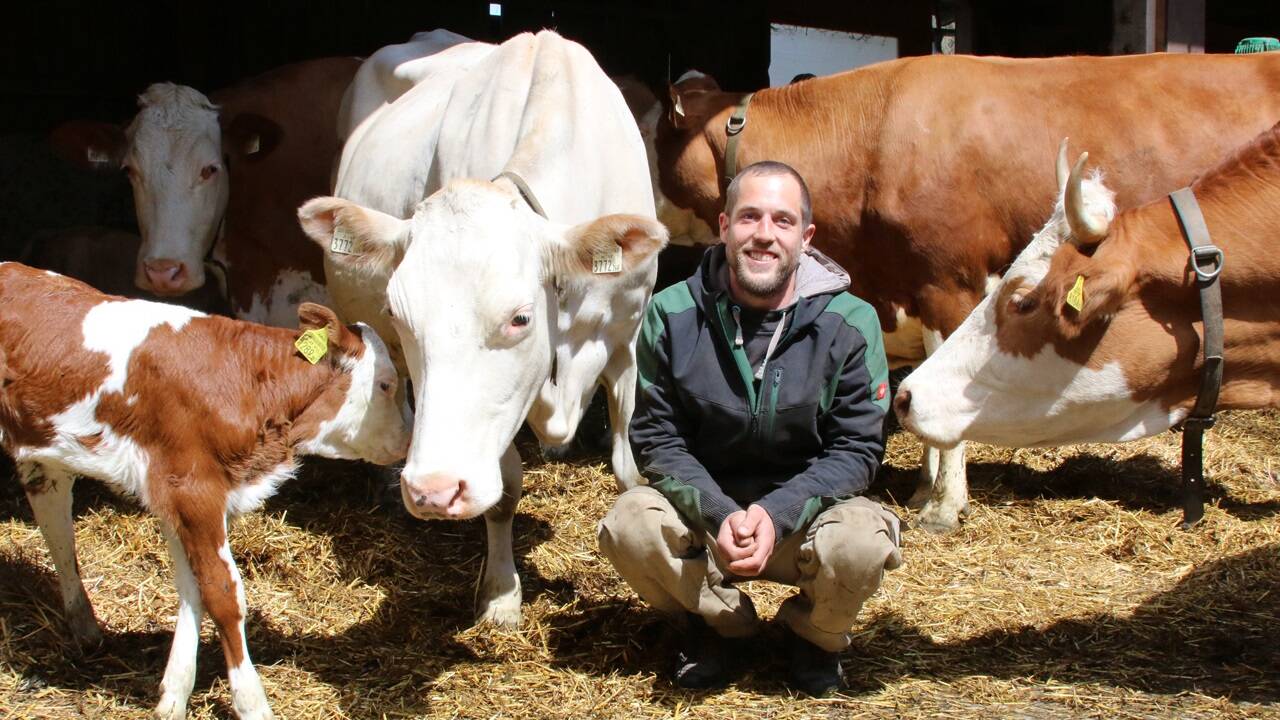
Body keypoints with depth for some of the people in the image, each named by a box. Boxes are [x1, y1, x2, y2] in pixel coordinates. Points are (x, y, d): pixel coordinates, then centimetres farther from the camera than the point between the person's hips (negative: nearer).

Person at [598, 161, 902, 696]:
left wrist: (777, 513, -28)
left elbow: (856, 449, -11)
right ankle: (723, 628, 4)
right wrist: (719, 513, -27)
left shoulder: (850, 324, -12)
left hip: (805, 510, -1)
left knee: (859, 543, -33)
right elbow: (656, 437, -9)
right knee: (628, 525, -28)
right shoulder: (672, 315, -10)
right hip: (703, 507, 1)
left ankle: (814, 637, 5)